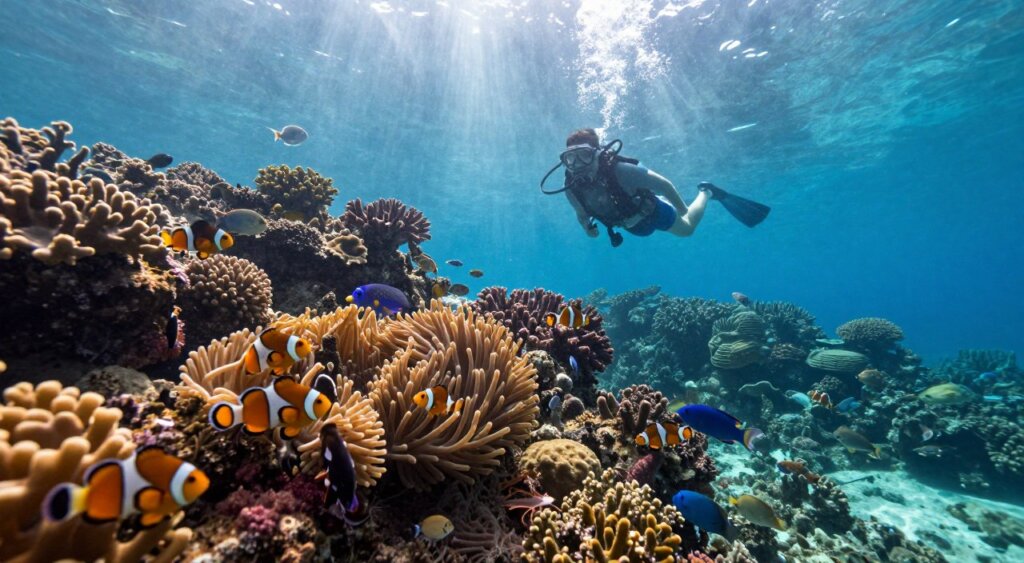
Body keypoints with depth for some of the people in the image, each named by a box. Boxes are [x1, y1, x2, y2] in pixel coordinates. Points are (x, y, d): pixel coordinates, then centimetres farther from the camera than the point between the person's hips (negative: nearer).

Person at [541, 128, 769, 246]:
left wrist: (682, 211, -22)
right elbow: (581, 212, -5)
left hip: (651, 211, -5)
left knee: (687, 227, 19)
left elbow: (663, 183, -30)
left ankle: (707, 192, 42)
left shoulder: (619, 170, -42)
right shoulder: (572, 188, -29)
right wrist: (586, 225, -23)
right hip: (630, 223, 5)